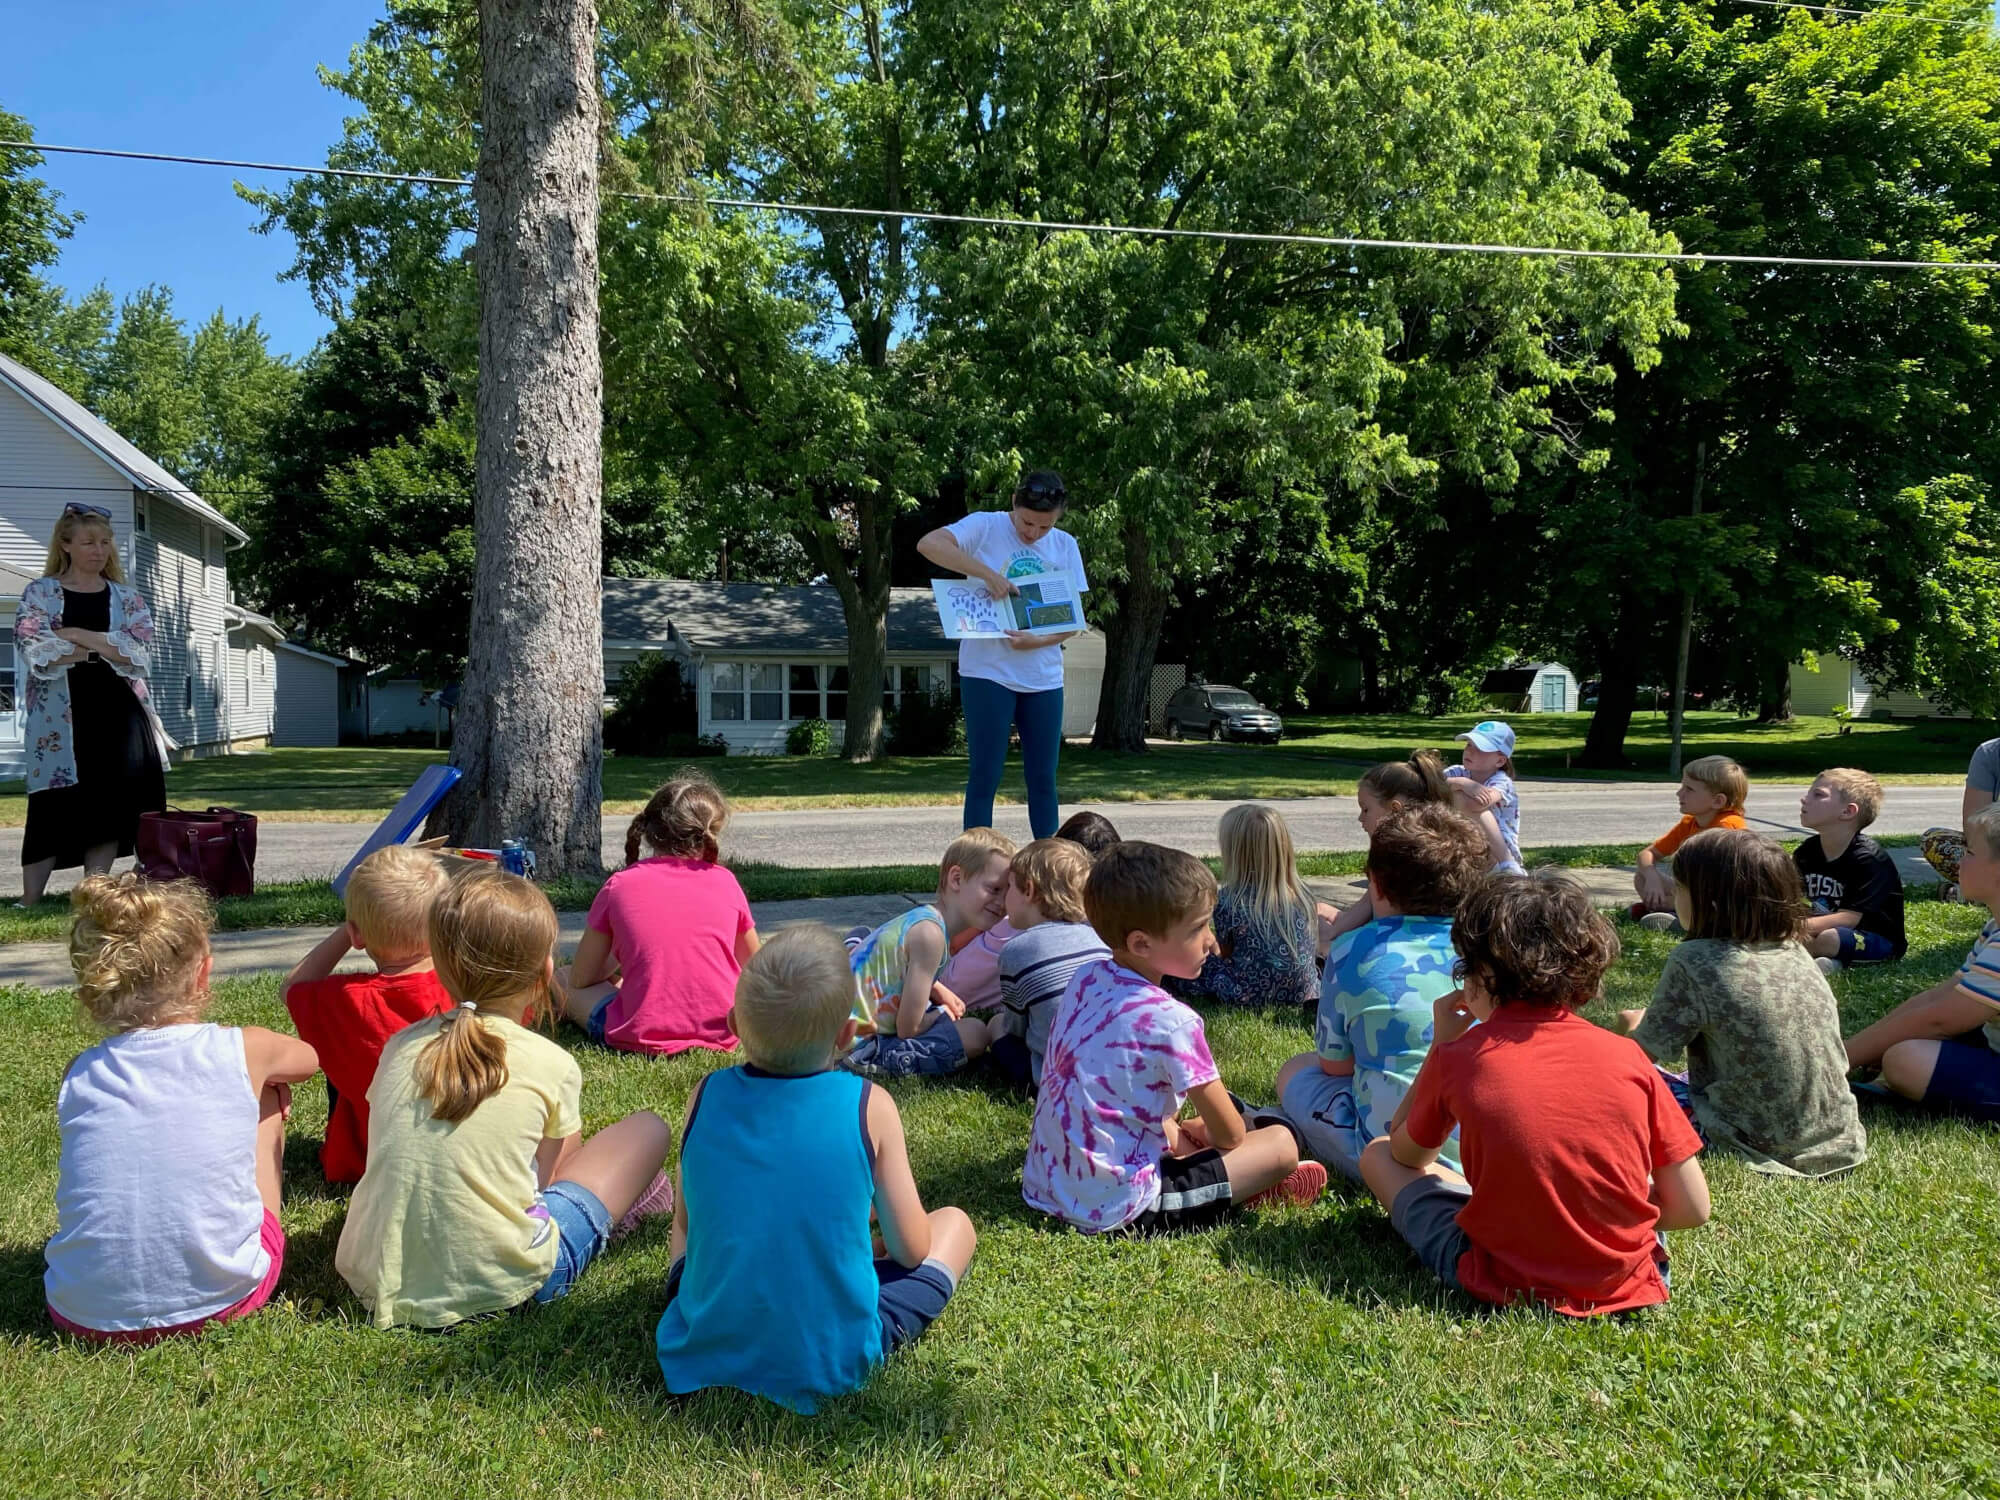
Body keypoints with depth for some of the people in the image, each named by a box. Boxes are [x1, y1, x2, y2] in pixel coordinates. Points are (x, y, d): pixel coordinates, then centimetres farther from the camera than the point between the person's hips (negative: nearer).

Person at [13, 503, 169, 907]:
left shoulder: (126, 598, 12)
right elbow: (34, 650, -11)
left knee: (111, 801, 1)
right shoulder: (40, 592, 5)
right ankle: (28, 901, 5)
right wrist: (109, 648, -9)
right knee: (54, 804, -3)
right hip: (61, 715, -3)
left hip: (116, 711, 3)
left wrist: (78, 636, -11)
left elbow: (140, 651, -4)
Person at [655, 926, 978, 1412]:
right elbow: (911, 1249, -7)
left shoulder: (706, 1097, -9)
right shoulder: (869, 1106, -16)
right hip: (836, 1359, 0)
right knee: (954, 1224, 16)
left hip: (707, 1349, 1)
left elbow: (686, 1223, 5)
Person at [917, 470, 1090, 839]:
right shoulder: (985, 526, -5)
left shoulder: (1065, 546, 7)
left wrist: (1038, 640, -14)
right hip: (988, 672, -4)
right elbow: (928, 544, -22)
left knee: (1043, 780, 9)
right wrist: (986, 572, -28)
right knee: (984, 777, -2)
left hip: (1044, 678, 4)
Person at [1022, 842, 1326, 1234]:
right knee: (1281, 1143, -4)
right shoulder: (1172, 1021, -19)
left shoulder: (1085, 979, 2)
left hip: (1043, 1188, 8)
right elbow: (1230, 1134, -7)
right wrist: (1196, 1130, 14)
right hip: (1116, 1210, -8)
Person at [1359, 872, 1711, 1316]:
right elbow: (1692, 1209, 0)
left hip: (1501, 1283, -4)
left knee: (1377, 1155, 17)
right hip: (1624, 1286, 4)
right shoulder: (1625, 1056, -3)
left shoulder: (1458, 1057, -7)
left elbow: (1406, 1153, 13)